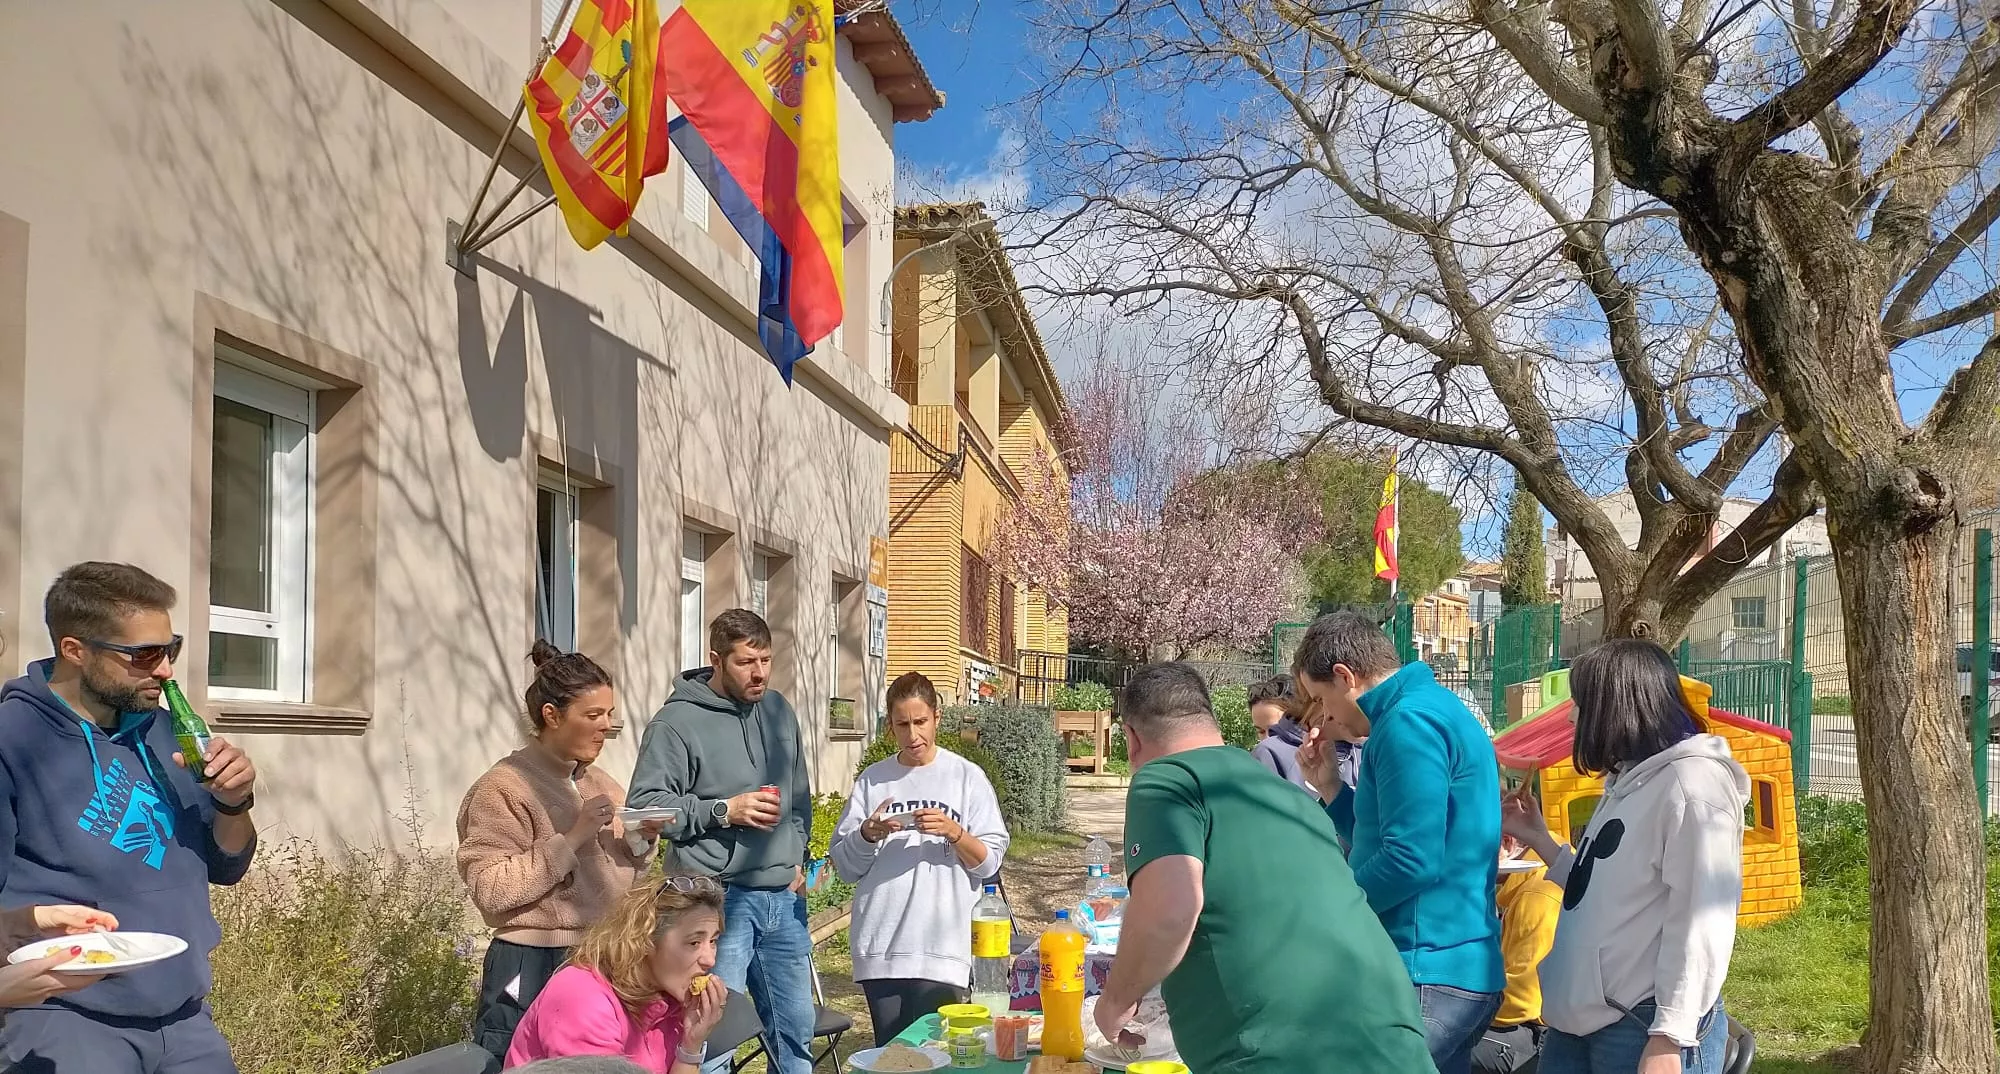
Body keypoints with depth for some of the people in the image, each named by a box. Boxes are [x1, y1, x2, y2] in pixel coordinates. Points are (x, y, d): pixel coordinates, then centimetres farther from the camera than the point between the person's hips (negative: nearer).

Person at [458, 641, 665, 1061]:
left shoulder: (601, 783, 12)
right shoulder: (504, 787, -10)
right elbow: (490, 890, -19)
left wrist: (642, 840, -1)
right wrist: (572, 838, -20)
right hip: (533, 971, -6)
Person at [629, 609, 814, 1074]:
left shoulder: (778, 709, 12)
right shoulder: (677, 721, -9)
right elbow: (645, 804, -14)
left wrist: (799, 856, 14)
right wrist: (724, 811, -18)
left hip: (784, 897, 7)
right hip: (722, 899, -6)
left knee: (796, 1029, 15)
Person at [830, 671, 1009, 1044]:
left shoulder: (967, 777, 3)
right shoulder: (872, 780, 8)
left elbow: (990, 862, 1)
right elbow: (844, 865, 8)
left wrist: (954, 833, -15)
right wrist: (868, 836, -10)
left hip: (943, 948, -2)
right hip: (880, 948, 2)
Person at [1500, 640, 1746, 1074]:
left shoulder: (1691, 781, -11)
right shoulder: (1627, 783, 17)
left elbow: (1701, 920, -18)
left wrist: (1669, 1036, -21)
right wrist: (1539, 840, 18)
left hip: (1645, 1028, -8)